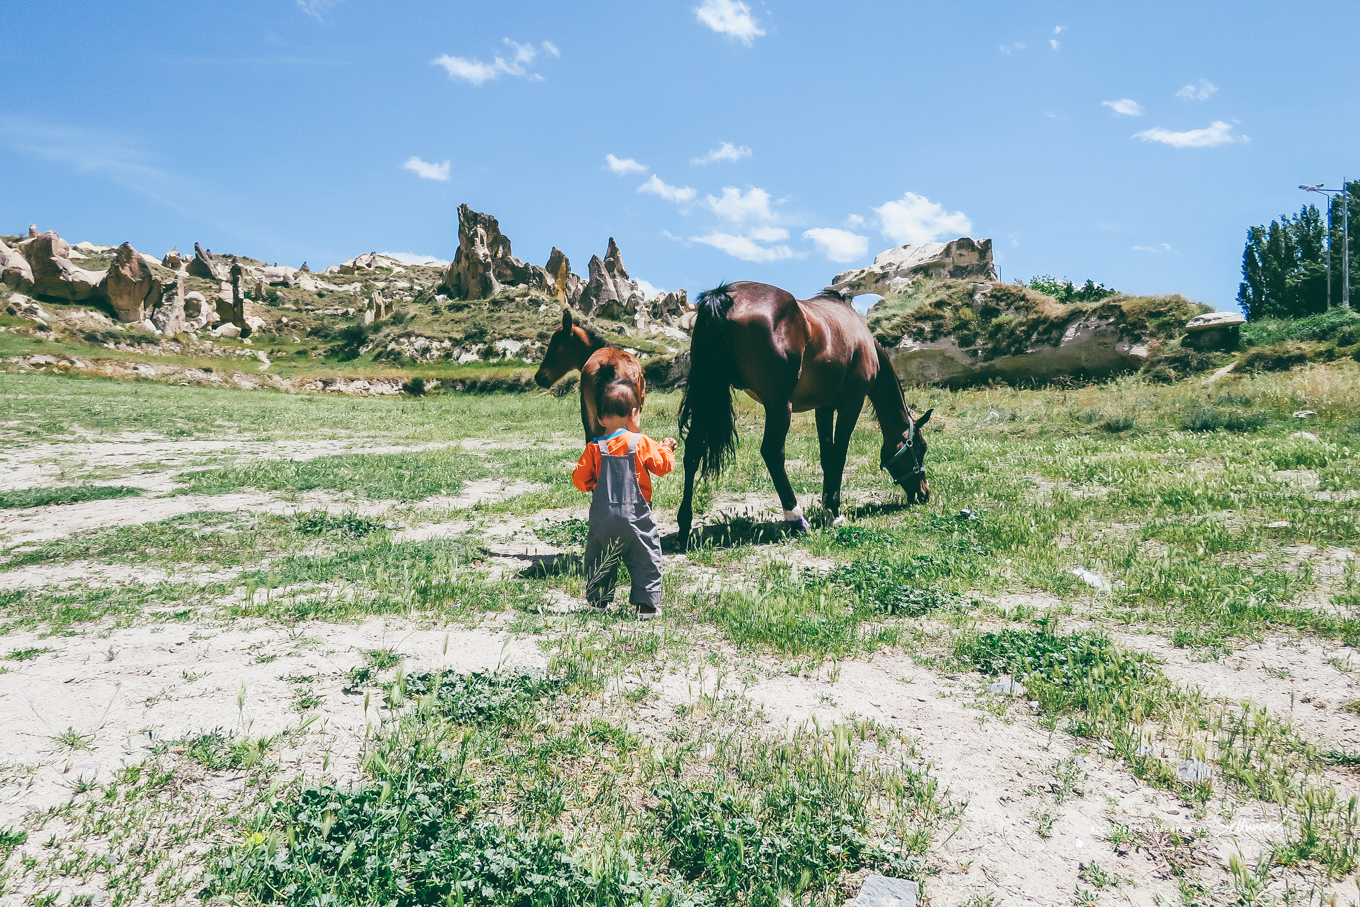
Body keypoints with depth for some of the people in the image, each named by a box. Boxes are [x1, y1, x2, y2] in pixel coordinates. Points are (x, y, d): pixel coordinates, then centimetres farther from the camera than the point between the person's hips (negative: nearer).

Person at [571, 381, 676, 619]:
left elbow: (580, 479, 0)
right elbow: (663, 465, 0)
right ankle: (647, 605, 7)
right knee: (646, 559, 8)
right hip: (635, 516, -2)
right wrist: (666, 449, 18)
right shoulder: (641, 443, -7)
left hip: (602, 517, 3)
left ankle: (597, 601, 25)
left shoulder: (595, 448, -1)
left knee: (600, 560, 18)